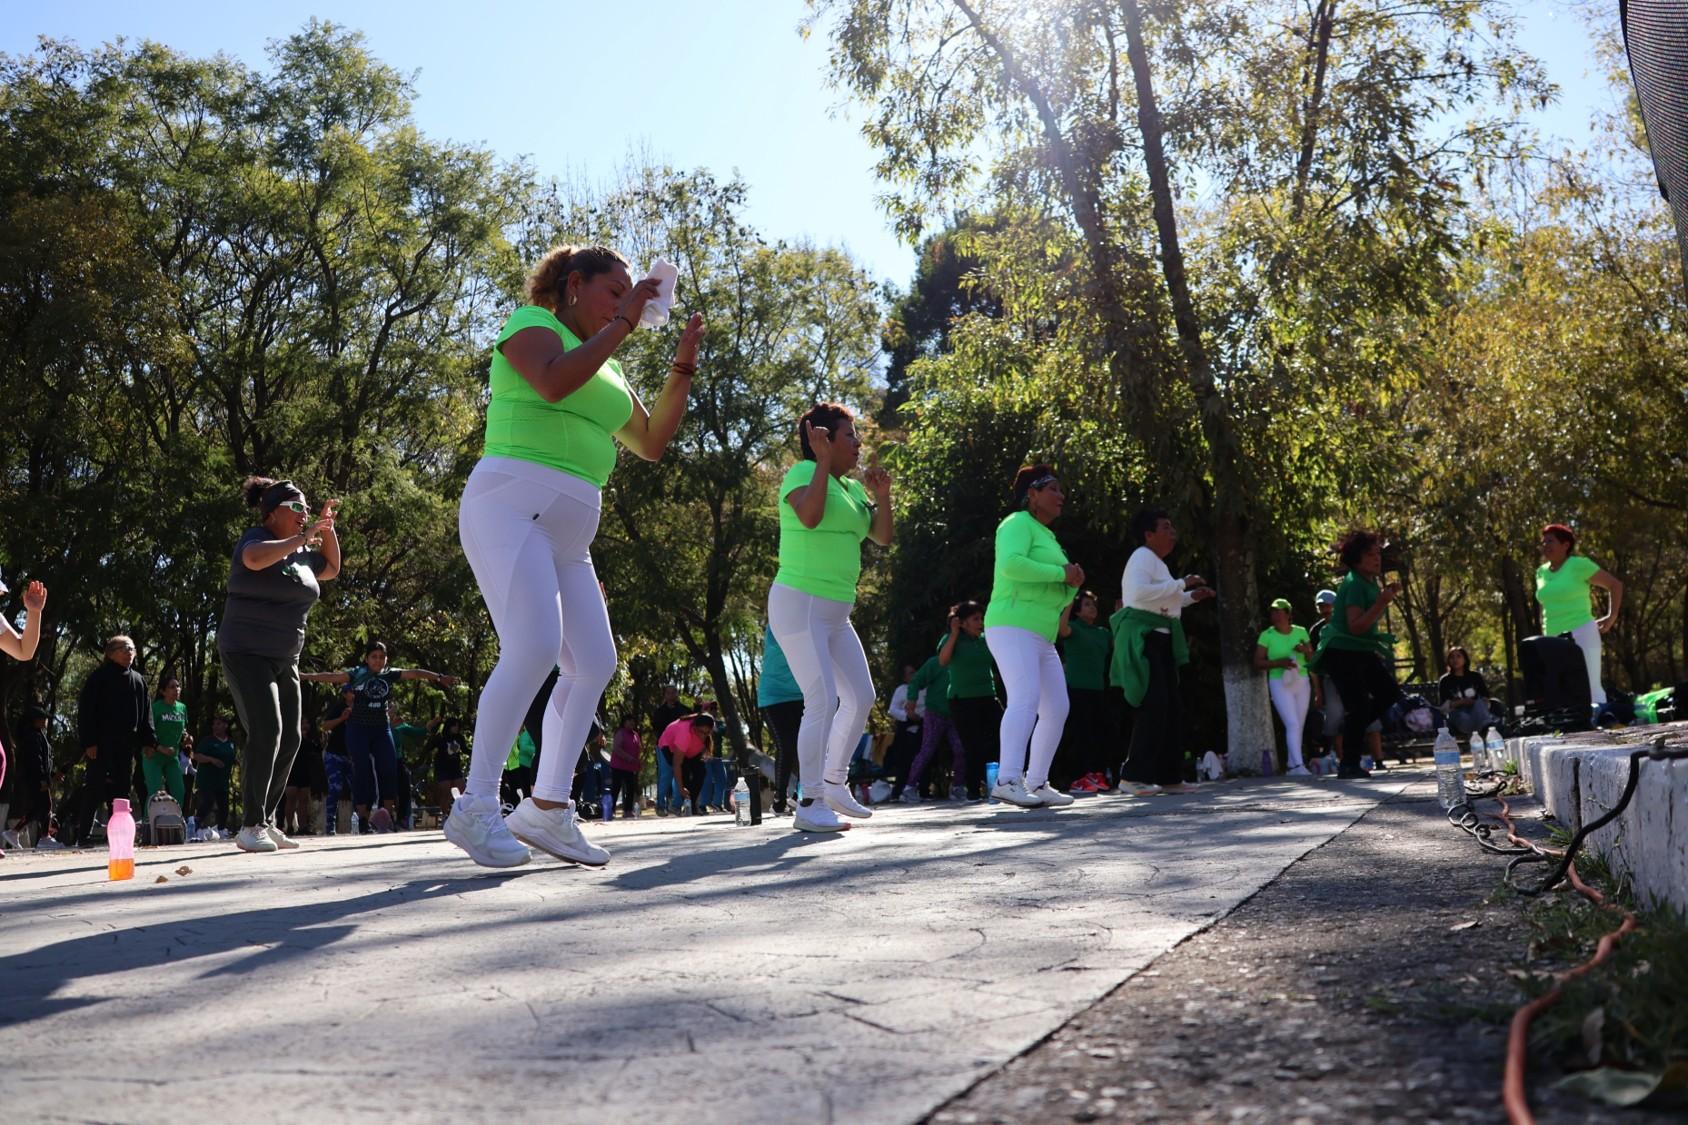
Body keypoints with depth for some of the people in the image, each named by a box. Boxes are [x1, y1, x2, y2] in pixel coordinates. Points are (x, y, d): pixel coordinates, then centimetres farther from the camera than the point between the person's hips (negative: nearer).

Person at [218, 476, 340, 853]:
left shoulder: (301, 550, 11)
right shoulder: (257, 538, -10)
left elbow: (331, 569, 27)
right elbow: (256, 559, -35)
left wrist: (327, 528, 14)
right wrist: (302, 537, -25)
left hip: (285, 659, 8)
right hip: (246, 653, -8)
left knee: (289, 739, 6)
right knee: (266, 731, -21)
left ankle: (266, 822, 15)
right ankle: (250, 826, -17)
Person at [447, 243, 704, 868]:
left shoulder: (606, 369, 25)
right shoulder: (531, 322, 3)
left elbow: (652, 443, 22)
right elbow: (553, 382, -19)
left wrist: (683, 366, 14)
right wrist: (622, 325, -12)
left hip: (567, 534, 9)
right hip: (510, 506, -9)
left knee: (594, 664, 2)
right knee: (535, 647, -24)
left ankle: (546, 808, 5)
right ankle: (476, 807, -20)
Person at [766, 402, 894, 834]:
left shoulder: (853, 486, 14)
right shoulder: (803, 472, -8)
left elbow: (882, 537, 12)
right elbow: (809, 516, -28)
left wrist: (882, 496, -3)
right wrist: (823, 461, -21)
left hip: (836, 612, 9)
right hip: (798, 603, -9)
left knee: (861, 697, 10)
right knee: (823, 700, -16)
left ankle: (834, 785, 23)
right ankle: (809, 804, -11)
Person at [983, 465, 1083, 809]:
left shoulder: (1047, 535, 25)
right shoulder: (1018, 523, -3)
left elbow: (1056, 597, 31)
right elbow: (1011, 564, -24)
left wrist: (1072, 584, 9)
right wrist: (1061, 573, -16)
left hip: (1042, 638, 10)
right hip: (1012, 627, -10)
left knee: (1057, 709, 7)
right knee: (1026, 698, -24)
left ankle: (1037, 783, 11)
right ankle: (1008, 780, -33)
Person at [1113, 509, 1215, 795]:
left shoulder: (1156, 561, 20)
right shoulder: (1142, 557, -10)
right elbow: (1139, 592, -28)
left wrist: (1191, 597, 18)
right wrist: (1181, 583, -20)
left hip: (1159, 640, 11)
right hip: (1142, 637, -10)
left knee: (1169, 707, 10)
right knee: (1153, 705, -17)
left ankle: (1168, 776, 15)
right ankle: (1134, 775, -17)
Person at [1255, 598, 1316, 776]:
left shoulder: (1301, 632, 7)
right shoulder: (1267, 635, -1)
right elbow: (1257, 663, -4)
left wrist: (1306, 650, -10)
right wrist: (1279, 662, -18)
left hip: (1302, 683, 4)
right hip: (1280, 683, -4)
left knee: (1299, 726, 5)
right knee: (1292, 724, -16)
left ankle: (1291, 765, 14)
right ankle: (1298, 765, -22)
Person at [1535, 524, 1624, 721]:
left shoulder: (1579, 565, -7)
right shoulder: (1541, 572, 11)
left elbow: (1615, 585, -1)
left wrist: (1612, 617, -4)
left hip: (1581, 634, -7)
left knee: (1592, 688, -11)